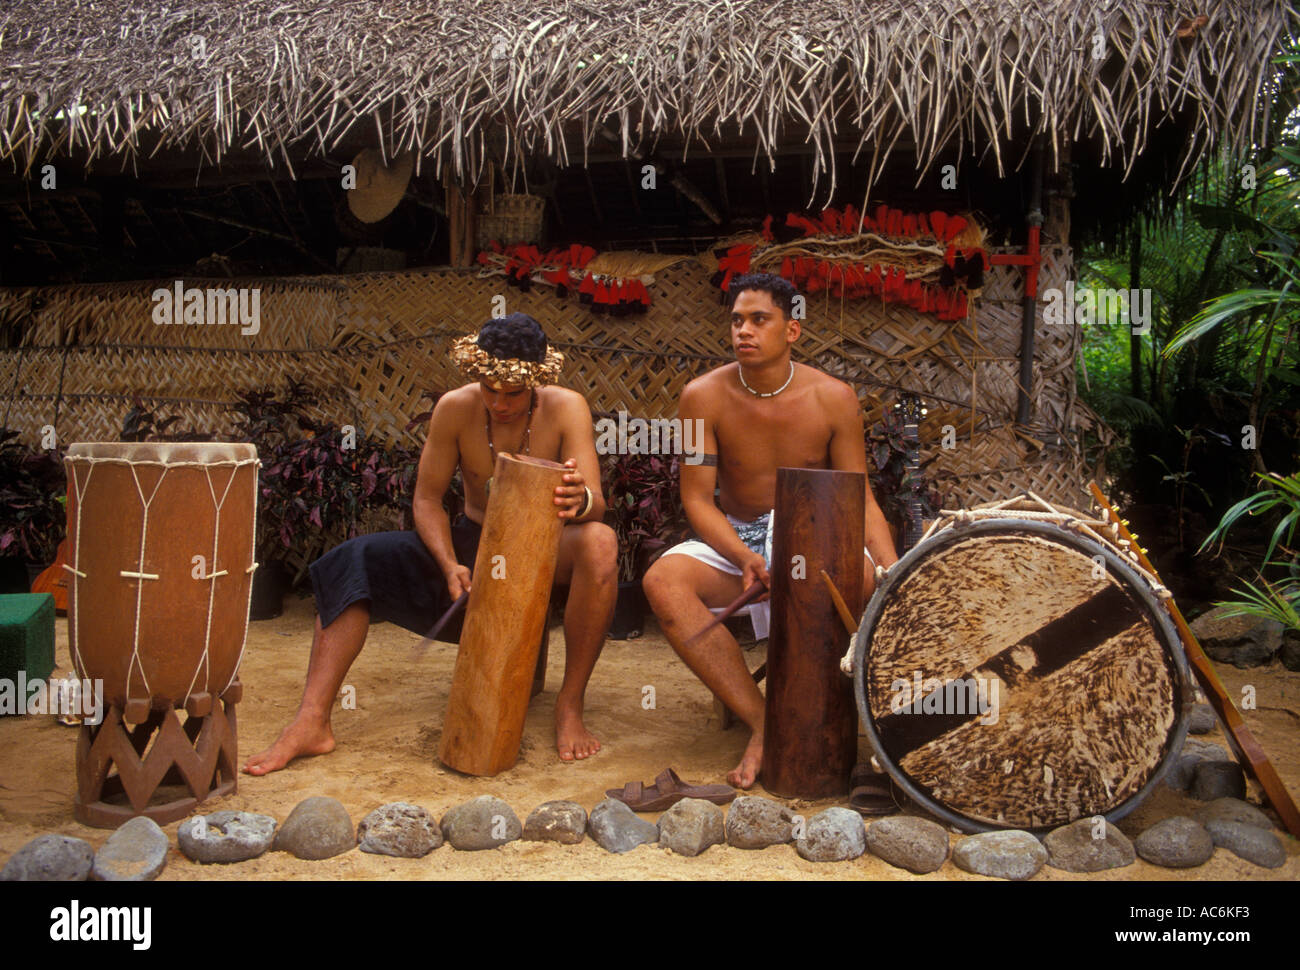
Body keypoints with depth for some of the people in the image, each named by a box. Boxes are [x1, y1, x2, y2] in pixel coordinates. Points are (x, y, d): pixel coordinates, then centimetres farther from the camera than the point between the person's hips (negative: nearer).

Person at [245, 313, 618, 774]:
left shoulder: (565, 408, -15)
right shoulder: (456, 408, -11)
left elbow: (595, 503, -21)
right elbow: (427, 498, -5)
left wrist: (580, 500, -48)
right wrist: (450, 565, -23)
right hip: (473, 542, 2)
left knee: (599, 543, -37)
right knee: (355, 562, -19)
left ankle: (570, 706, -25)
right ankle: (312, 721, -22)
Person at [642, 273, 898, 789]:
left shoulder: (833, 398, -8)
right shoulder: (704, 396, -8)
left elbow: (861, 499, -5)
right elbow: (697, 499, -8)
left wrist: (896, 577, -22)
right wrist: (744, 557, -27)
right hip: (734, 538, 1)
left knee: (863, 575, -36)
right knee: (662, 580, -29)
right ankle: (761, 721, -24)